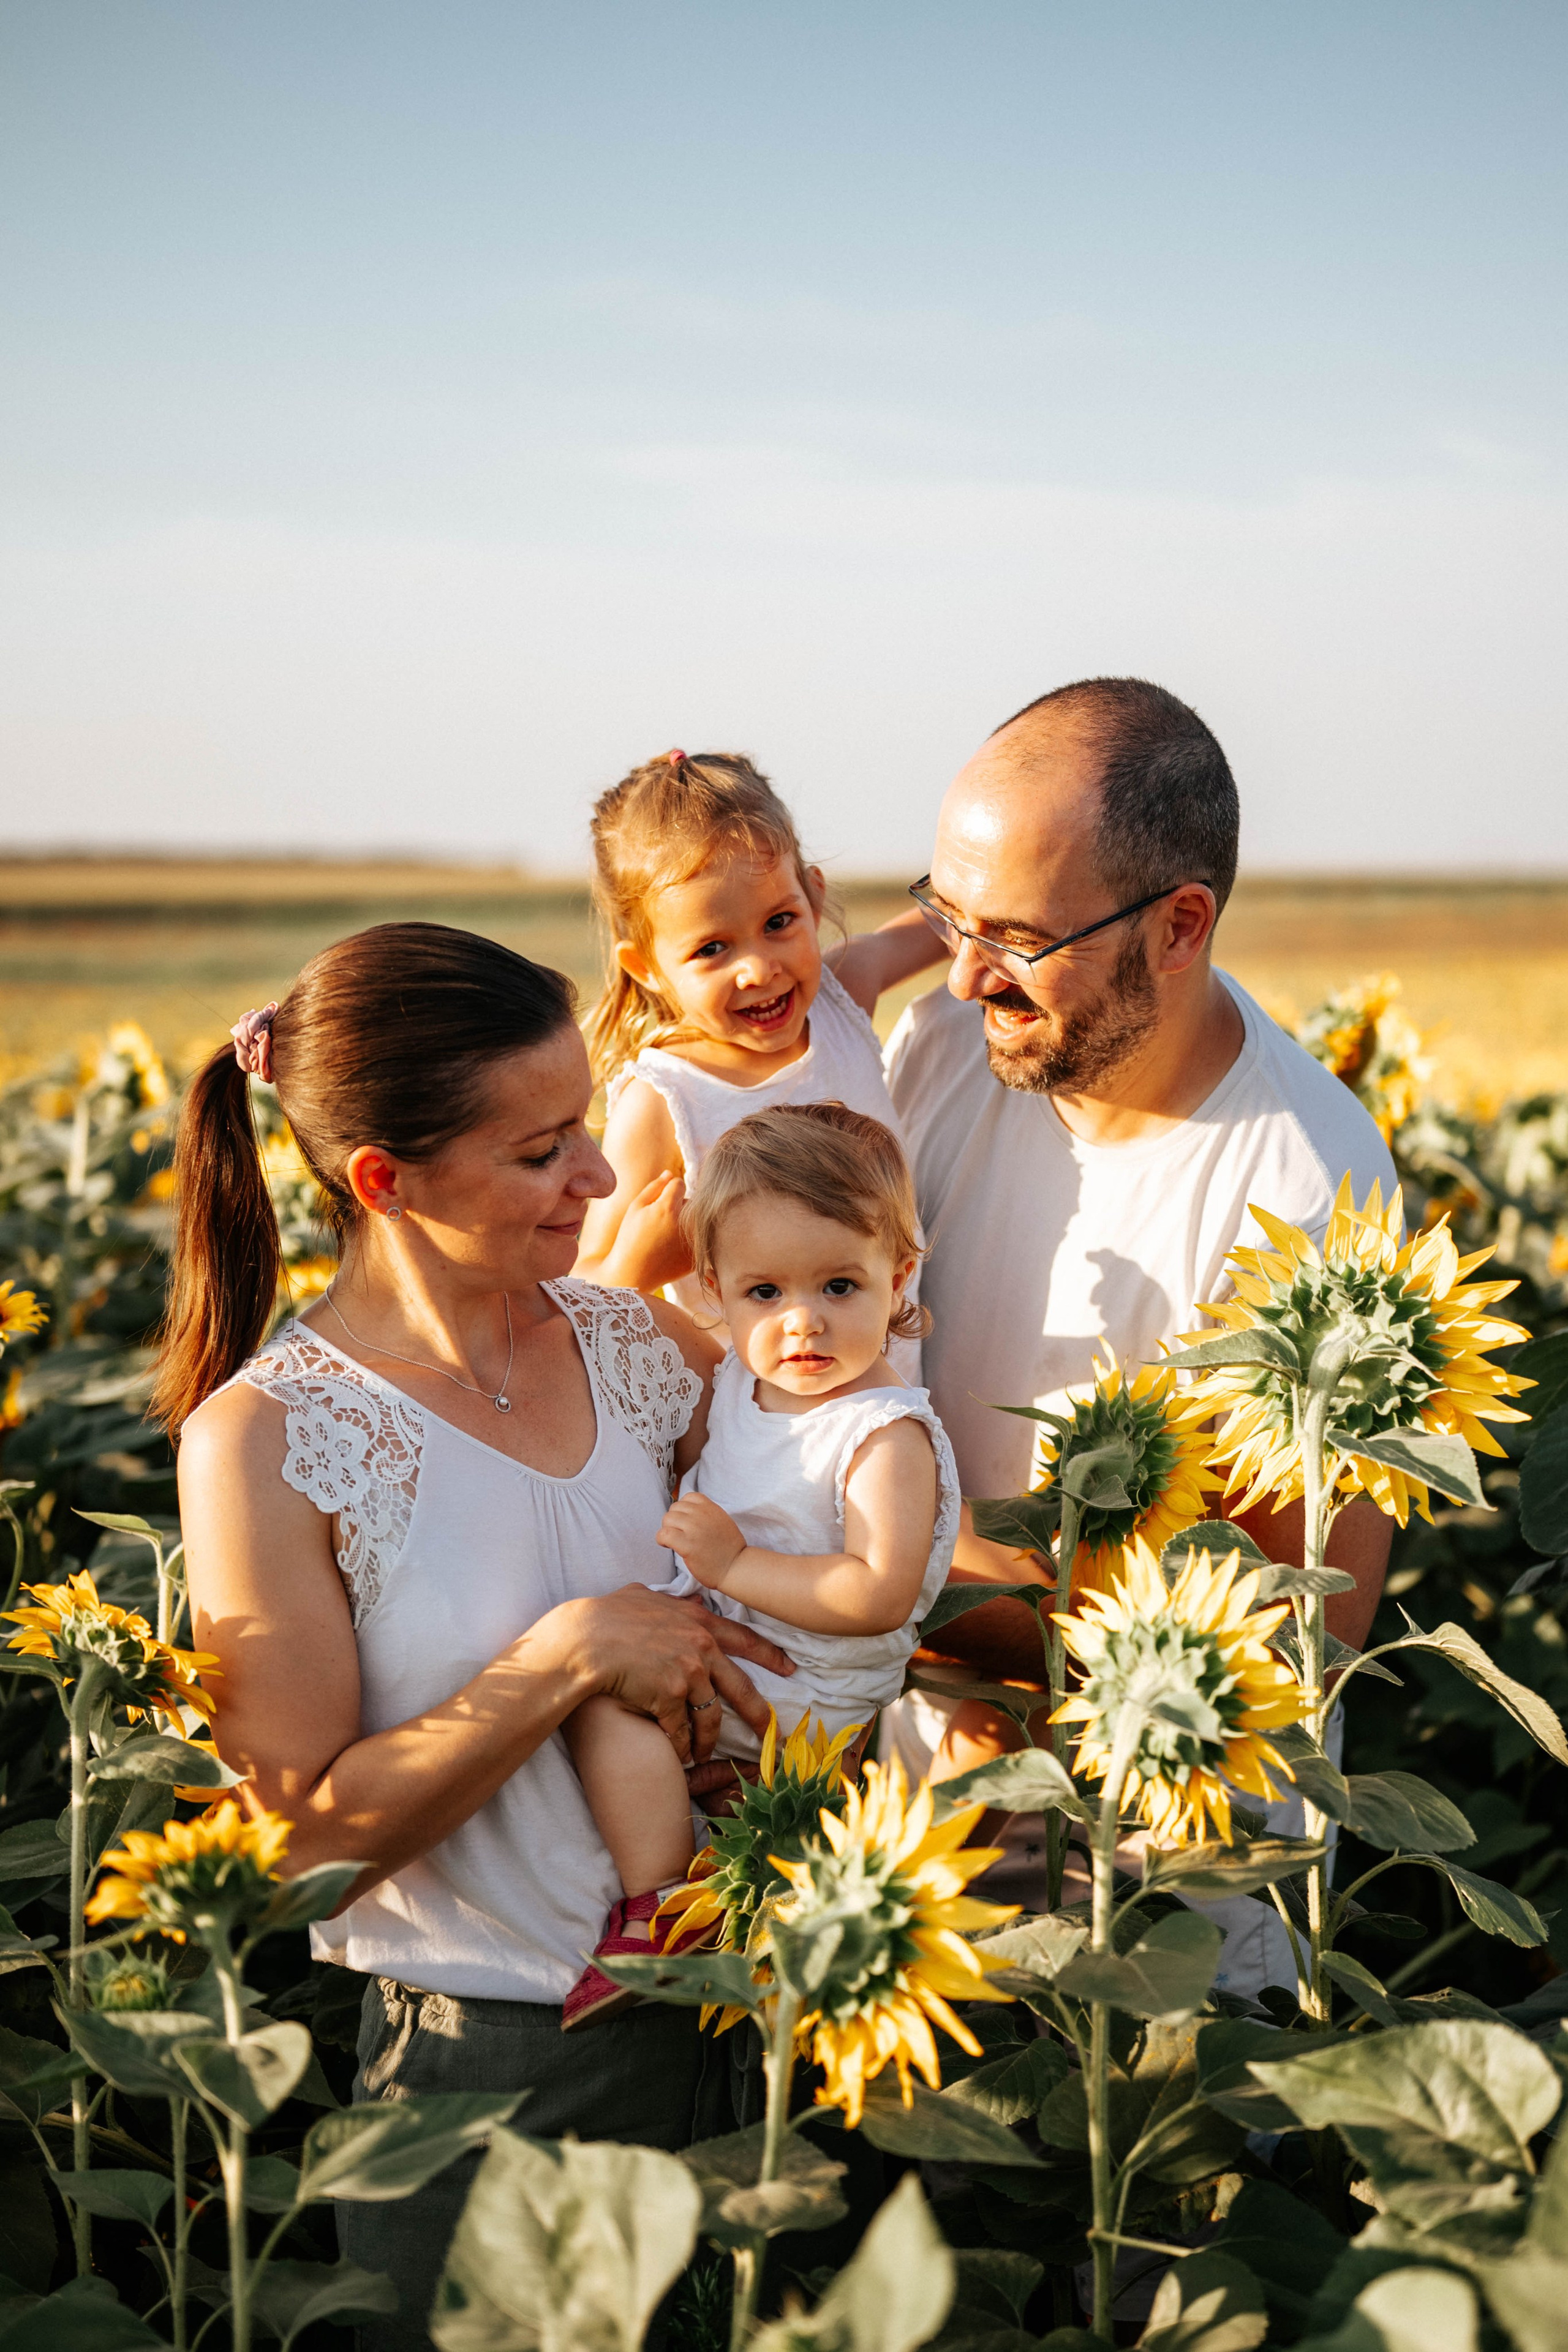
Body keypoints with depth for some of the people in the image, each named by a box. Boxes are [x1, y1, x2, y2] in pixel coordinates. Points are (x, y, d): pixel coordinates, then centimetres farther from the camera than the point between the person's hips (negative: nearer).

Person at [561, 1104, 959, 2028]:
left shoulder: (885, 1434, -23)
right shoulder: (744, 1379, 2)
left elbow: (879, 1596, -32)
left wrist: (735, 1564, -27)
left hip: (811, 1694, -9)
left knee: (607, 1694, -23)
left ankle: (654, 1911, -16)